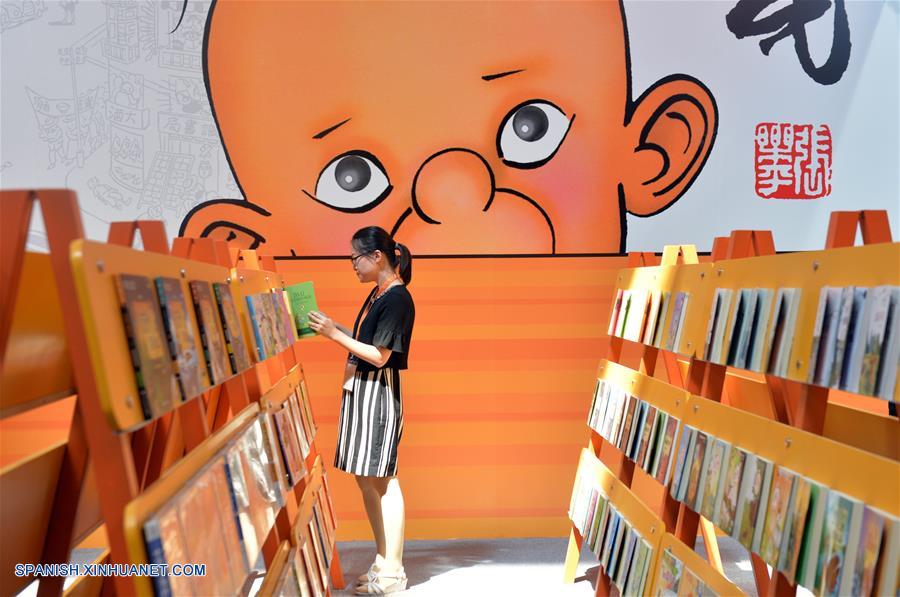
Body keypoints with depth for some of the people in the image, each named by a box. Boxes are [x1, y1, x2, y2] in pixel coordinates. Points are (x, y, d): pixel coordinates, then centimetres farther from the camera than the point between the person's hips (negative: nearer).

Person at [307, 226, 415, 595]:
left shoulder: (397, 298, -15)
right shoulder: (377, 295, 14)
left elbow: (379, 356, -18)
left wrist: (335, 334, -17)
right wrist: (332, 328, 6)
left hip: (378, 393, -10)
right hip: (359, 389, 10)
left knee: (381, 480, -4)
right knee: (366, 478, 14)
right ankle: (383, 562, 25)